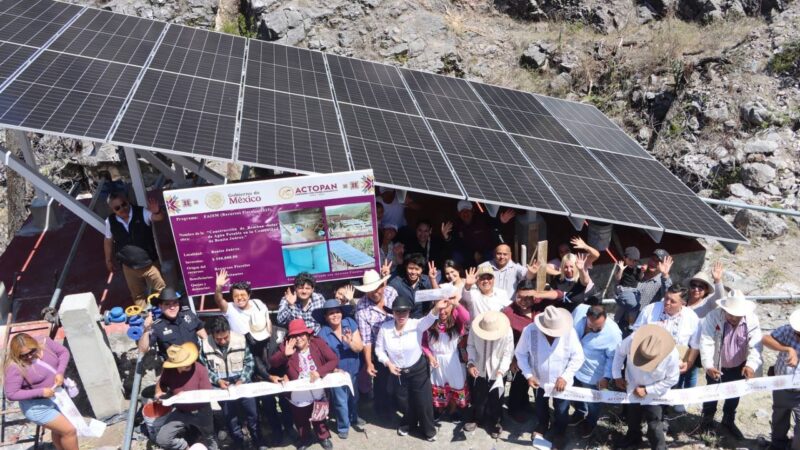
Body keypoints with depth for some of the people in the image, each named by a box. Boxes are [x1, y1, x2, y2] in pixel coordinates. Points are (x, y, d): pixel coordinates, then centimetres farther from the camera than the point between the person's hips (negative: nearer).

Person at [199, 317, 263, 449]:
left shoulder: (240, 339, -9)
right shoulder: (205, 345, -9)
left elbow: (249, 362, -1)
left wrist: (242, 380, -12)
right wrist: (217, 380, -13)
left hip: (242, 383, 0)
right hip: (222, 386, 0)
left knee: (252, 413, 0)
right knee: (230, 415, 0)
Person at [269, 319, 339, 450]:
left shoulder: (318, 343, -10)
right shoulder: (286, 347, -7)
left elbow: (334, 360, -12)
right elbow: (272, 363, -15)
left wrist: (319, 371, -26)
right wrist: (285, 354, -33)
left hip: (317, 391, -1)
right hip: (297, 394, 1)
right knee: (300, 419, 20)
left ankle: (323, 436, 47)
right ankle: (305, 439, 47)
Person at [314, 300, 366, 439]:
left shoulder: (350, 323, -16)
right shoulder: (323, 333, -20)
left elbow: (360, 348, -16)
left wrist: (350, 342, -35)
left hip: (353, 369, 3)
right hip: (336, 372, -3)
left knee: (353, 396, 24)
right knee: (341, 401, 8)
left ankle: (354, 418, 52)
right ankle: (343, 426, 35)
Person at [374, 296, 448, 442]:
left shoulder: (416, 325, -20)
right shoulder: (385, 328, -14)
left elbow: (427, 320, -43)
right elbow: (379, 349, -2)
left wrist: (436, 309, -64)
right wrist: (388, 363, -16)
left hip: (418, 369, -2)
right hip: (398, 372, 2)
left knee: (423, 401, 7)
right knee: (403, 402, 20)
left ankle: (429, 430, 33)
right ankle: (408, 423, 50)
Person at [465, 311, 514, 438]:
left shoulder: (507, 332, -29)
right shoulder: (474, 328, -25)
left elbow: (508, 354, -18)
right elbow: (471, 346, -8)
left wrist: (501, 370, -30)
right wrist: (471, 362, -20)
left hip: (497, 372, -2)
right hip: (480, 369, 2)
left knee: (496, 399, 17)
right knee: (478, 397, 21)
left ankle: (496, 422, 41)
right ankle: (476, 419, 46)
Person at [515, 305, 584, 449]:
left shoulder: (569, 332, -30)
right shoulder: (530, 331, -29)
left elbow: (578, 357, -18)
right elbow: (521, 354, -13)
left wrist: (565, 377, -26)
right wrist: (528, 375, -21)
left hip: (561, 382, -1)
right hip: (539, 380, 1)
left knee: (561, 410, 23)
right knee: (541, 407, 30)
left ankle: (559, 432, 55)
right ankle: (542, 426, 62)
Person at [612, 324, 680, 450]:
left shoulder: (671, 354, -35)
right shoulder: (632, 340, -34)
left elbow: (672, 379, -19)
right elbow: (620, 351, -10)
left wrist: (647, 390, -21)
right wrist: (617, 375, -7)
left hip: (654, 392, -3)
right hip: (632, 387, 3)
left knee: (654, 425, 3)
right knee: (632, 417, 25)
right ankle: (633, 437, 54)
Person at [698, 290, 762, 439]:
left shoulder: (752, 319, -19)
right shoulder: (713, 317, -25)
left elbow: (755, 344, -25)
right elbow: (706, 342, -29)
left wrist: (751, 364, -42)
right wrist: (708, 365, -42)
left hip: (738, 367, 2)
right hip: (716, 366, -2)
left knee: (734, 394, 21)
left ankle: (729, 421, 45)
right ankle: (707, 418, 40)